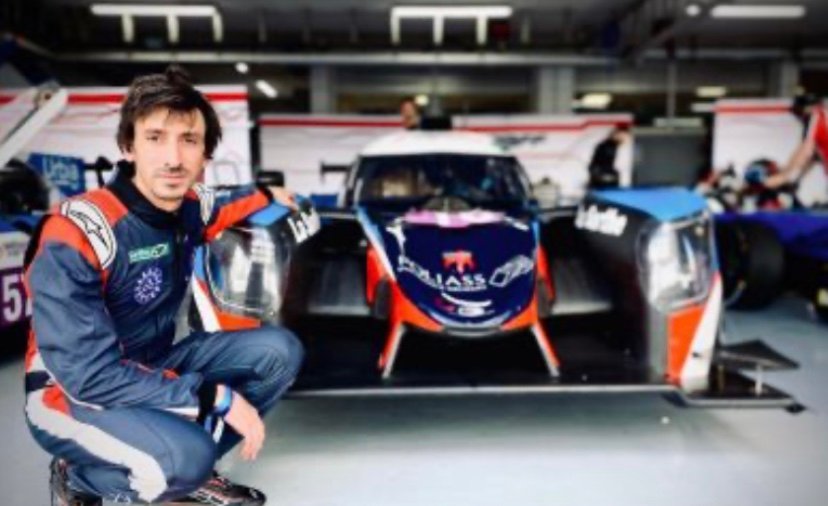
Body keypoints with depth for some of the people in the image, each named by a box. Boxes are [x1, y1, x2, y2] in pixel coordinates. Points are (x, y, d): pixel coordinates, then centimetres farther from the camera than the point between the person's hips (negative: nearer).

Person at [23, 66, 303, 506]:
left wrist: (268, 197, 29)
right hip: (71, 394, -7)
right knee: (186, 457, -34)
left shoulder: (190, 206, -7)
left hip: (151, 367, 7)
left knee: (278, 351, -6)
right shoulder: (76, 235, -28)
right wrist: (217, 398, -29)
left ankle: (183, 468, 3)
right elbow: (89, 374, -29)